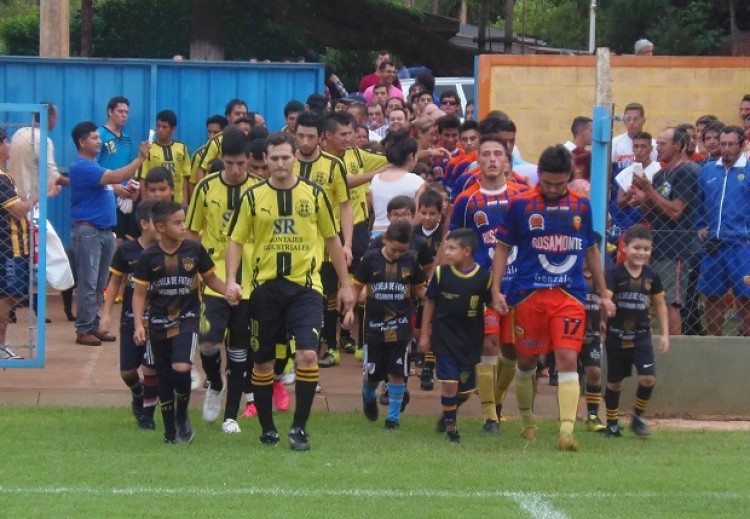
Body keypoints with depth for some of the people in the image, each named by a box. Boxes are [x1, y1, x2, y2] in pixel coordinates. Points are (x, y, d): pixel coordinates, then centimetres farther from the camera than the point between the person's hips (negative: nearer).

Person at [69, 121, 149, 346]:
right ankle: (83, 330, -6)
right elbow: (115, 177, -23)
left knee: (100, 283, 11)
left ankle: (94, 326, 17)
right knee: (88, 283, -8)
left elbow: (107, 185, 28)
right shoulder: (82, 167, -14)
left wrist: (124, 189, 7)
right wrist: (141, 158, -22)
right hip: (88, 231, -10)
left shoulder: (94, 166, 17)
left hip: (105, 230, 10)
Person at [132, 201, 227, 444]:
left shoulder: (194, 250, -4)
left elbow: (210, 278, 10)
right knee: (164, 379, 6)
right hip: (159, 323, 1)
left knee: (181, 368, -21)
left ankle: (182, 416, 5)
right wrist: (138, 325, -11)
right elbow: (139, 293, -1)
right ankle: (170, 433, 19)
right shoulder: (149, 257, -6)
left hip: (187, 318, -1)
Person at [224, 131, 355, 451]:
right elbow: (236, 240, 3)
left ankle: (300, 427, -3)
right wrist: (231, 280, -11)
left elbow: (332, 239, 11)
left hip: (305, 285, -1)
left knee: (308, 355, -16)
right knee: (263, 362, 8)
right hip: (265, 287, 1)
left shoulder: (314, 194, 2)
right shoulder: (253, 196, 1)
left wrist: (345, 284, 12)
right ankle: (267, 428, 24)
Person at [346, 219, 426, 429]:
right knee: (372, 373, 7)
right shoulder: (370, 259, -5)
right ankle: (368, 398, 40)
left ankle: (394, 416, 8)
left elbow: (419, 289, 9)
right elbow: (357, 286, 2)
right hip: (374, 324, 0)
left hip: (401, 325, 0)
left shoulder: (411, 261, -1)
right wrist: (350, 309, -9)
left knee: (397, 373, -3)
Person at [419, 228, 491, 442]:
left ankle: (448, 413, 38)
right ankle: (450, 425, 9)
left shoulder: (484, 277, -8)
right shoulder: (441, 273, -6)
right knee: (449, 383, -10)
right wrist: (424, 335, 4)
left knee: (466, 388, 9)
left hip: (471, 341, 1)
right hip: (444, 338, -1)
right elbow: (430, 303, 3)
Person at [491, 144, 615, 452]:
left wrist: (604, 294, 18)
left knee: (568, 359, -13)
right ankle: (527, 421, 32)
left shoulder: (581, 206, 6)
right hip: (529, 295, 0)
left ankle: (567, 431, -18)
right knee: (527, 361, 10)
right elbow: (502, 248, 6)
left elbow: (591, 250, 17)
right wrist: (496, 290, -3)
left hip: (569, 296, 0)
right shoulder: (521, 204, 0)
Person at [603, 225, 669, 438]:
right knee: (614, 381, 10)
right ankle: (611, 423, 27)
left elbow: (660, 304, 10)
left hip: (641, 335, 2)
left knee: (648, 377, -13)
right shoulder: (614, 274, -11)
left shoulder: (652, 276, 1)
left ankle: (639, 417, 10)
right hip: (616, 335, -2)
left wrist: (665, 334, 8)